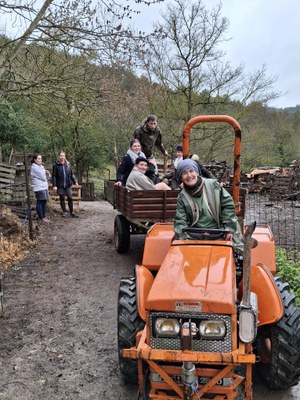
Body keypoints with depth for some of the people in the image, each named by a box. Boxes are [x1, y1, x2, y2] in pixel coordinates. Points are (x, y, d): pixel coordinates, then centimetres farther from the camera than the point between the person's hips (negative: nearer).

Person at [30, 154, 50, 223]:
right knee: (40, 202, -4)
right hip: (39, 188, -9)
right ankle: (41, 218, 0)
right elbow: (42, 177, -17)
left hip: (44, 187, 9)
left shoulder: (41, 167, 17)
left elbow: (45, 177, 19)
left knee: (44, 202, 13)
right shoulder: (34, 167, -10)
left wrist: (47, 174, -2)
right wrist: (45, 173, 4)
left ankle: (44, 216, 22)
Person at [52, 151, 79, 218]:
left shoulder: (68, 164, 6)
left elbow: (72, 174, 11)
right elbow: (53, 176, -4)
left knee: (70, 198, 1)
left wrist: (75, 181, -1)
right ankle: (64, 212, 22)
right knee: (62, 198, 8)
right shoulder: (56, 165, -4)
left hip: (68, 185, 2)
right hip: (60, 185, -2)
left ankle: (72, 212, 11)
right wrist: (54, 185, -10)